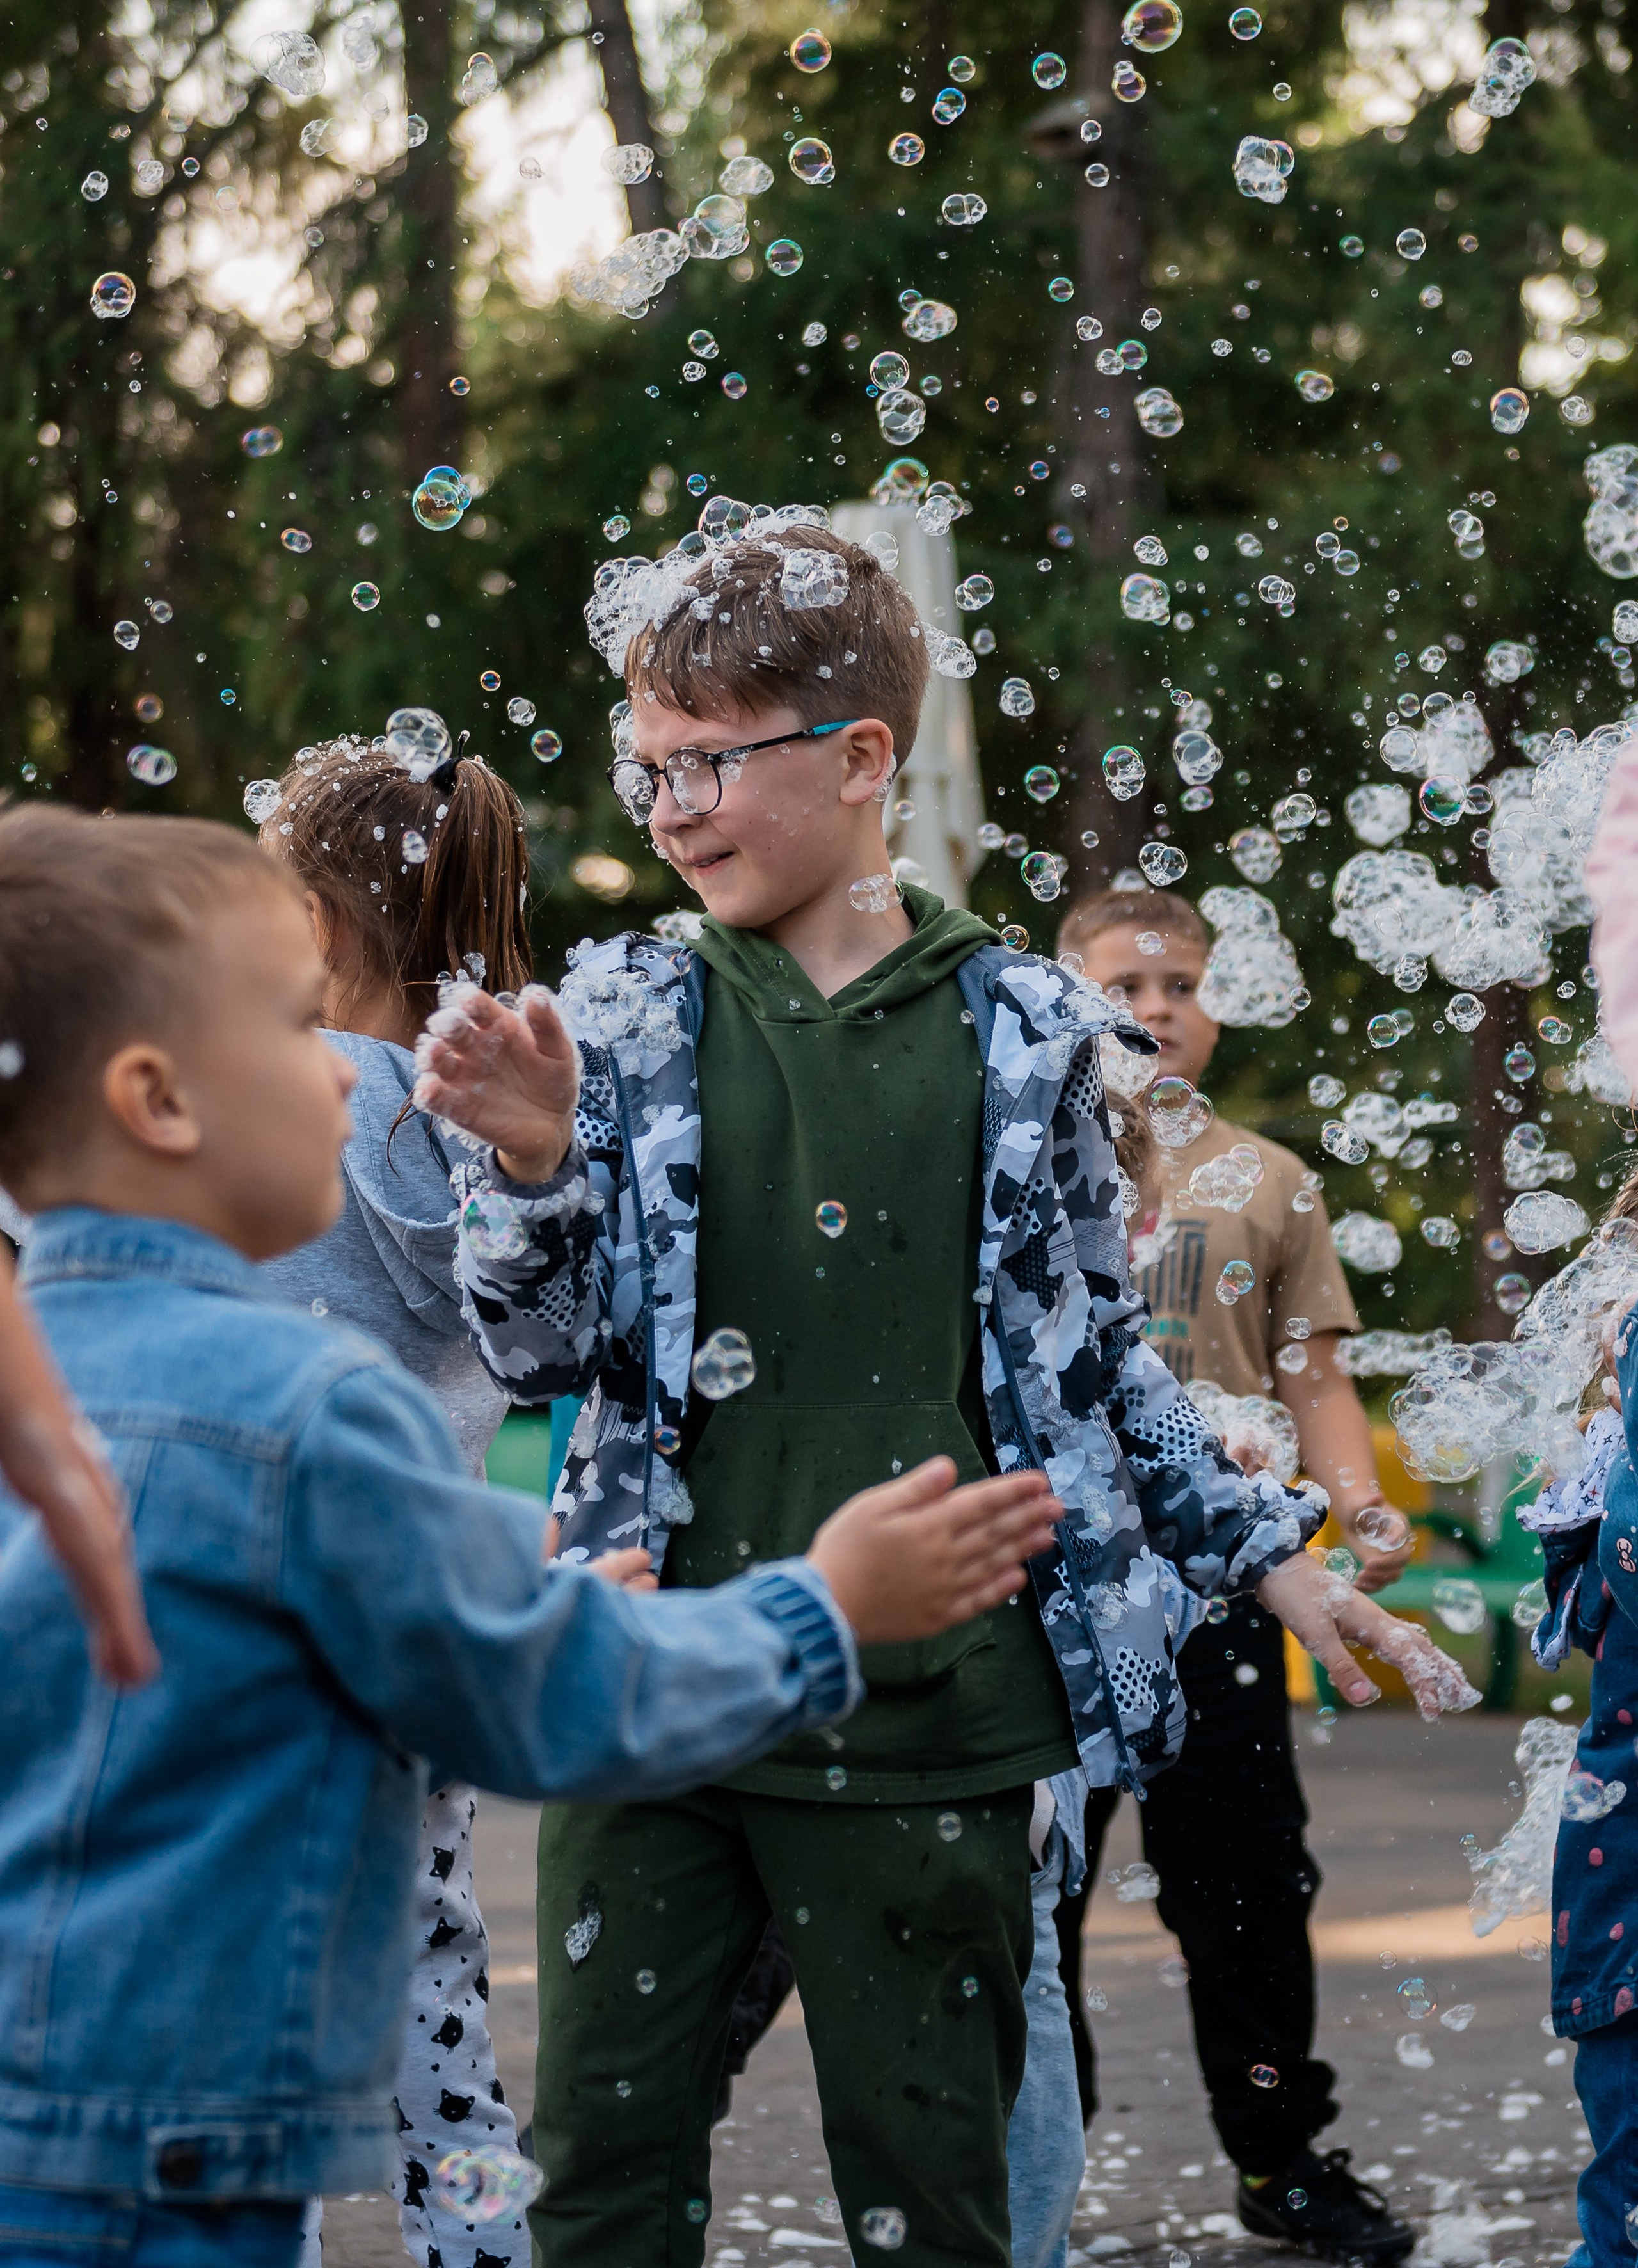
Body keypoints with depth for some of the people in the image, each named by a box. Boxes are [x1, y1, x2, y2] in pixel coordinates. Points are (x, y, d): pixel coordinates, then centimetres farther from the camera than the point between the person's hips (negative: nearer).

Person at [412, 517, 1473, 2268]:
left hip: (925, 1721, -1)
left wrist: (1265, 1550, 12)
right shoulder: (624, 1018, 5)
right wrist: (529, 1161, -16)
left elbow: (1092, 1352, 14)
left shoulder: (1020, 1031, 4)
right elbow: (537, 1354, 2)